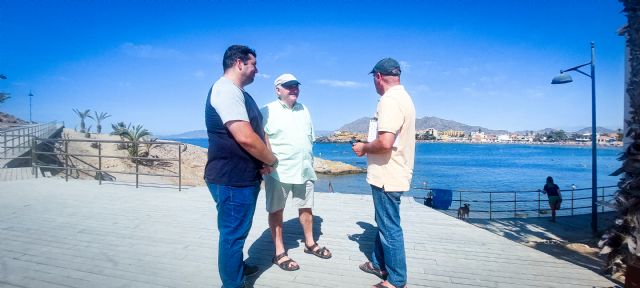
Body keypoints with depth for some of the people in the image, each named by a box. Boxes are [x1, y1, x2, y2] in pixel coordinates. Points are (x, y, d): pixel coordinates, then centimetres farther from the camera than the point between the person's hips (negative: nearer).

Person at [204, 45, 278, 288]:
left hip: (243, 175, 11)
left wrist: (263, 161, 1)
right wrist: (271, 160, -12)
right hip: (232, 178, -11)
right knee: (233, 233, 3)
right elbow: (245, 137, -29)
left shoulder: (239, 92, 15)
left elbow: (256, 131, 18)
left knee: (238, 230, 25)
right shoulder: (226, 89, -19)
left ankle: (237, 266, 44)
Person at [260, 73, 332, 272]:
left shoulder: (304, 110, 14)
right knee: (276, 210, 4)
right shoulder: (267, 111, -5)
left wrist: (310, 162, 17)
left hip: (304, 169, 6)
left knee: (306, 207, 16)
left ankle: (310, 243, 34)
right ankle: (279, 253, 15)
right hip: (278, 171, -6)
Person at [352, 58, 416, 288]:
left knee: (390, 228, 2)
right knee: (384, 223, 21)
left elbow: (385, 142, -30)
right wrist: (370, 145, 17)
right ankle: (379, 264, 37)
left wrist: (364, 148, -12)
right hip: (391, 174, 10)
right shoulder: (403, 97, 13)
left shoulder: (389, 100, -20)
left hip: (387, 176, -10)